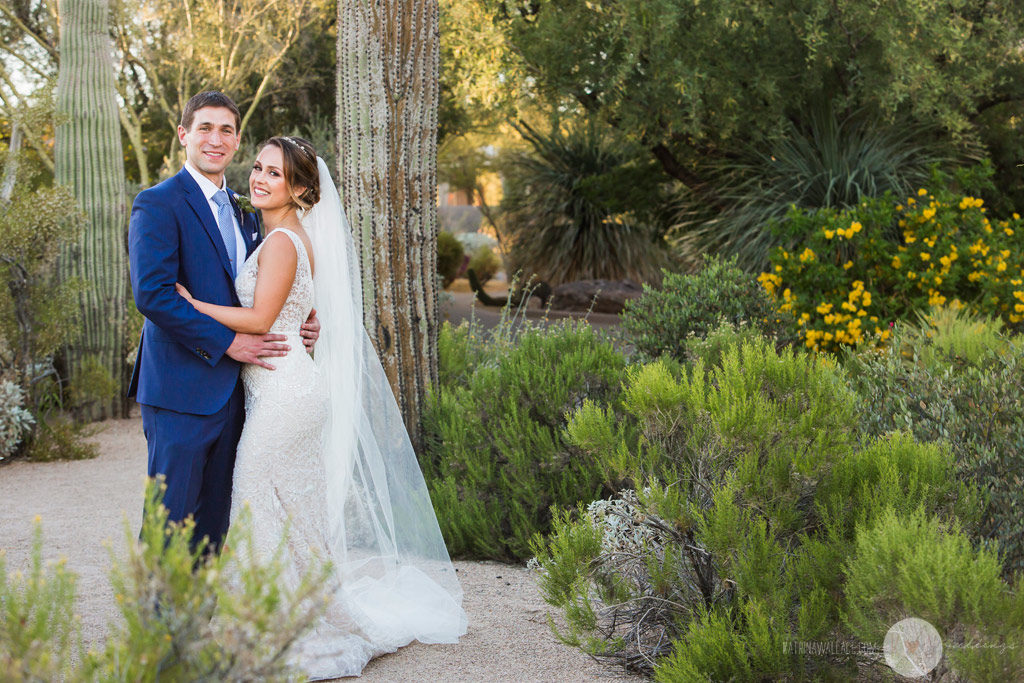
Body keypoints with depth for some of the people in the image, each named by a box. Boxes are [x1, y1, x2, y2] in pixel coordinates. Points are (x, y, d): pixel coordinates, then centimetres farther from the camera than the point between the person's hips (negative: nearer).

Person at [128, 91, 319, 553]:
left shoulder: (243, 211, 16)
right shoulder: (158, 204, -8)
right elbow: (152, 295, -18)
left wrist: (301, 324, 2)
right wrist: (227, 342, -18)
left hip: (230, 390, 7)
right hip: (181, 391, -7)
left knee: (215, 517, 12)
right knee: (172, 518, -3)